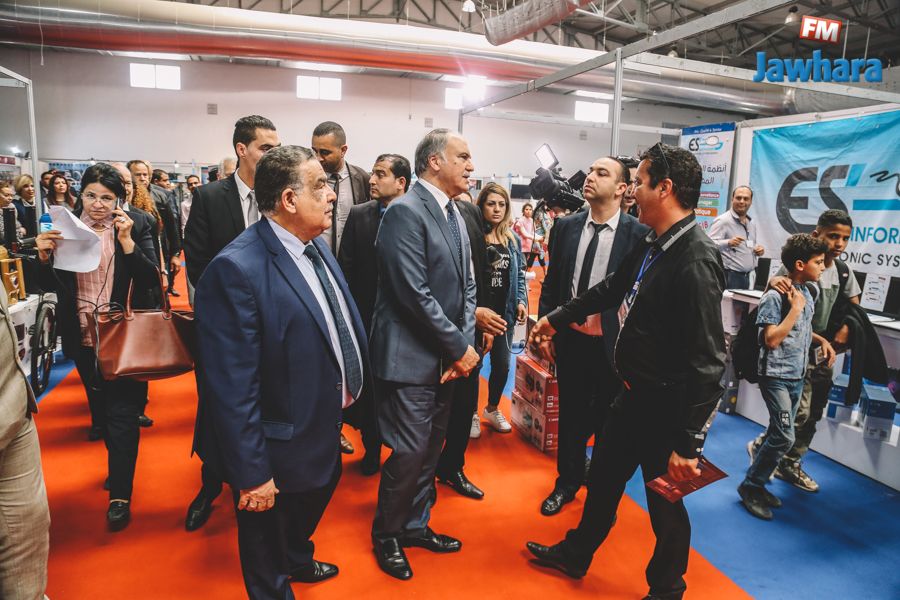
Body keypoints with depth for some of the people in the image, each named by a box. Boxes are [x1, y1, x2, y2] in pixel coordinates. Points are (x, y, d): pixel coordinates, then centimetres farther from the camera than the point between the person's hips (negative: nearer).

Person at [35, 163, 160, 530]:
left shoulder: (136, 227, -7)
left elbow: (151, 279, -15)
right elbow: (50, 286, 3)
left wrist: (127, 241, -25)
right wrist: (44, 257, -16)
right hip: (83, 339, 4)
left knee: (122, 414, 0)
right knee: (101, 409, 21)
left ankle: (120, 496, 11)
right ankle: (118, 463, 44)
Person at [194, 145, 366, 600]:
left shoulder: (314, 246, -2)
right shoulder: (236, 270, -29)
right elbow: (232, 388, -28)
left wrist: (351, 384, 7)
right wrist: (251, 474, -23)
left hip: (323, 430, 9)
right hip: (277, 448, -9)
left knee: (317, 495, 33)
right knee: (267, 537, 20)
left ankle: (298, 560, 63)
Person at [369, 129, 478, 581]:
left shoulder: (454, 215, 11)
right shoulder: (405, 212, -16)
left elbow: (466, 285, 10)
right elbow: (416, 294, -22)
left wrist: (464, 343, -3)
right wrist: (459, 347, -14)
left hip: (447, 357, 8)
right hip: (411, 358, -8)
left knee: (430, 450, 18)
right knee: (409, 453, 2)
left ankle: (415, 525, 38)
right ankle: (387, 535, 27)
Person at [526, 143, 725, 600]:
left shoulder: (695, 262, -26)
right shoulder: (652, 246, 2)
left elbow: (707, 362, -27)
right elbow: (610, 289, 18)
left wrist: (688, 443, -23)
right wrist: (556, 318, 25)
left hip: (668, 409, -9)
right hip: (633, 395, 9)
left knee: (665, 507, 14)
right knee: (602, 479, 24)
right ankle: (575, 555, 47)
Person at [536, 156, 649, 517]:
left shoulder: (638, 234, -10)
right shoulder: (566, 226, 2)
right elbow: (551, 281, 7)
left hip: (613, 342, -3)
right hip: (570, 337, 3)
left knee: (609, 418, 15)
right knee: (571, 414, 16)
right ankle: (567, 483, 37)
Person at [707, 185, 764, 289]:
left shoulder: (752, 223, 16)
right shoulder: (722, 220, -10)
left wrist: (758, 250, 7)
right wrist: (728, 243, -38)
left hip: (746, 276, 8)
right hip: (728, 276, -8)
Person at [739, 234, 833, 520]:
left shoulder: (807, 292, 8)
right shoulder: (775, 297, -17)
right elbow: (772, 339, -23)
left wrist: (822, 341, 5)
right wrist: (796, 307, -20)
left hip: (797, 375, 9)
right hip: (776, 376, -8)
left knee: (777, 433, 12)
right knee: (784, 437, -11)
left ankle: (758, 484, 24)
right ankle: (750, 486, 4)